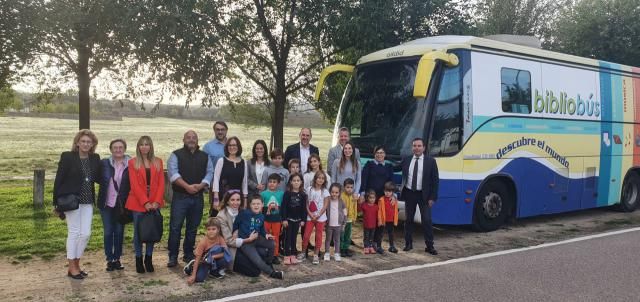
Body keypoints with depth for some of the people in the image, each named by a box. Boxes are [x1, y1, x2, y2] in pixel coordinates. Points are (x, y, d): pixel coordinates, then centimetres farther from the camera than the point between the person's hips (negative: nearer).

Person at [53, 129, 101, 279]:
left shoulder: (95, 159, 7)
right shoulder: (67, 157, -5)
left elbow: (98, 178, 13)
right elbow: (58, 180, -5)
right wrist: (56, 203, -7)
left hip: (88, 201, 5)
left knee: (86, 233, 4)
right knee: (74, 232, 0)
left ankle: (76, 264, 20)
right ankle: (72, 268, 11)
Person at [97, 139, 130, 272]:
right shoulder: (104, 163, -1)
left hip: (121, 204, 0)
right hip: (107, 203, 0)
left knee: (119, 232, 10)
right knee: (108, 232, 5)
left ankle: (117, 258, 22)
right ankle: (109, 259, 16)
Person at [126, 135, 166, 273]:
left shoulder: (157, 162, 8)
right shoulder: (133, 162, 1)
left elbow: (161, 183, 3)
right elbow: (134, 185, -6)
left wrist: (157, 201, -9)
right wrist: (145, 202, -14)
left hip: (154, 203, 2)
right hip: (138, 203, -2)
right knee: (138, 232, 5)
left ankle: (149, 259, 18)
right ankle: (138, 260, 15)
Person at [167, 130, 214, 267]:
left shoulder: (205, 156, 13)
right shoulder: (176, 155, 1)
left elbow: (209, 173, 6)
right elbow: (173, 173, -10)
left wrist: (200, 185, -12)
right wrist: (187, 186, -19)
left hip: (198, 197, 4)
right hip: (180, 196, -3)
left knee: (193, 228, 11)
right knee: (175, 227, -4)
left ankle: (188, 254, 22)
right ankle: (173, 256, 3)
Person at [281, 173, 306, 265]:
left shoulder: (303, 195, 1)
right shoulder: (287, 193, -7)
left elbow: (304, 208, 5)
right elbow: (284, 207, -8)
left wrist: (303, 220, 1)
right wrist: (284, 219, -12)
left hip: (297, 219, 3)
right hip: (288, 219, -3)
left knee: (294, 237, 9)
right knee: (288, 237, 2)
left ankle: (293, 255, 16)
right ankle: (287, 256, 7)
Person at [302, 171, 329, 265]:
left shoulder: (325, 191, -2)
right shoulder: (309, 189, 1)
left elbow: (325, 206, -5)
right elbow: (306, 204, 2)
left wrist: (318, 216, -12)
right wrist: (310, 214, -11)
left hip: (320, 217, -1)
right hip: (310, 217, 1)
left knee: (318, 236, 4)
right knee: (306, 236, -1)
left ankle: (316, 255, 14)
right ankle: (304, 253, 14)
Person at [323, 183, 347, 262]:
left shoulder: (341, 202, -2)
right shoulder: (327, 200, -8)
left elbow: (344, 212, 5)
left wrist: (344, 222, 3)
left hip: (338, 224, 2)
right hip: (329, 224, -1)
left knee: (337, 239, 11)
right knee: (328, 239, 10)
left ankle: (336, 254, 20)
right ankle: (327, 253, 19)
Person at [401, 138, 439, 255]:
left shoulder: (431, 161, -4)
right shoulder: (406, 160, 3)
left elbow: (435, 180, -4)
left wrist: (432, 197, -8)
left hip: (423, 195, -2)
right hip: (409, 193, 3)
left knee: (427, 220, -2)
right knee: (408, 219, 10)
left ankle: (429, 246, 7)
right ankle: (408, 243, 22)